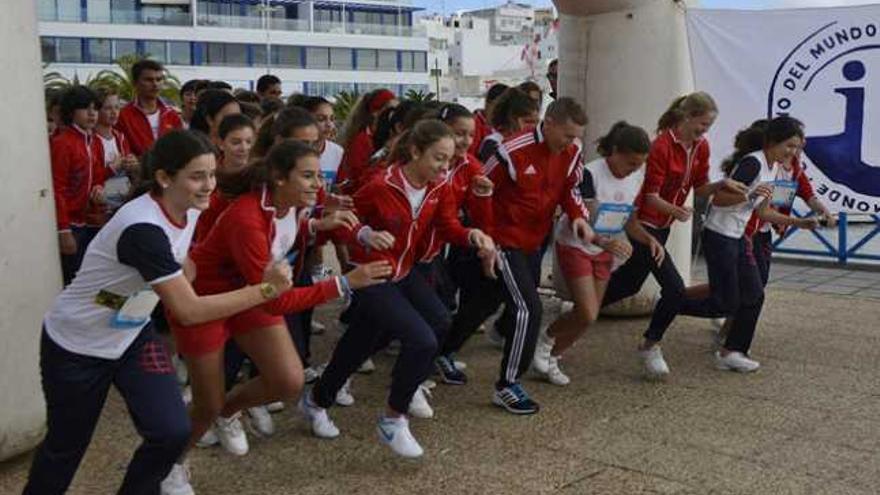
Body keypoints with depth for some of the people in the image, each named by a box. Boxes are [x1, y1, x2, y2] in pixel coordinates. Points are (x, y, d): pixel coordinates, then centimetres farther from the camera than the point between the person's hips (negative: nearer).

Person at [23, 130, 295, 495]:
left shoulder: (188, 211, -10)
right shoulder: (143, 229, -35)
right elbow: (189, 311, -35)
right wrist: (266, 289, -33)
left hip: (131, 335, 6)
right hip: (76, 346, -6)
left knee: (172, 431, -7)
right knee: (67, 446, 12)